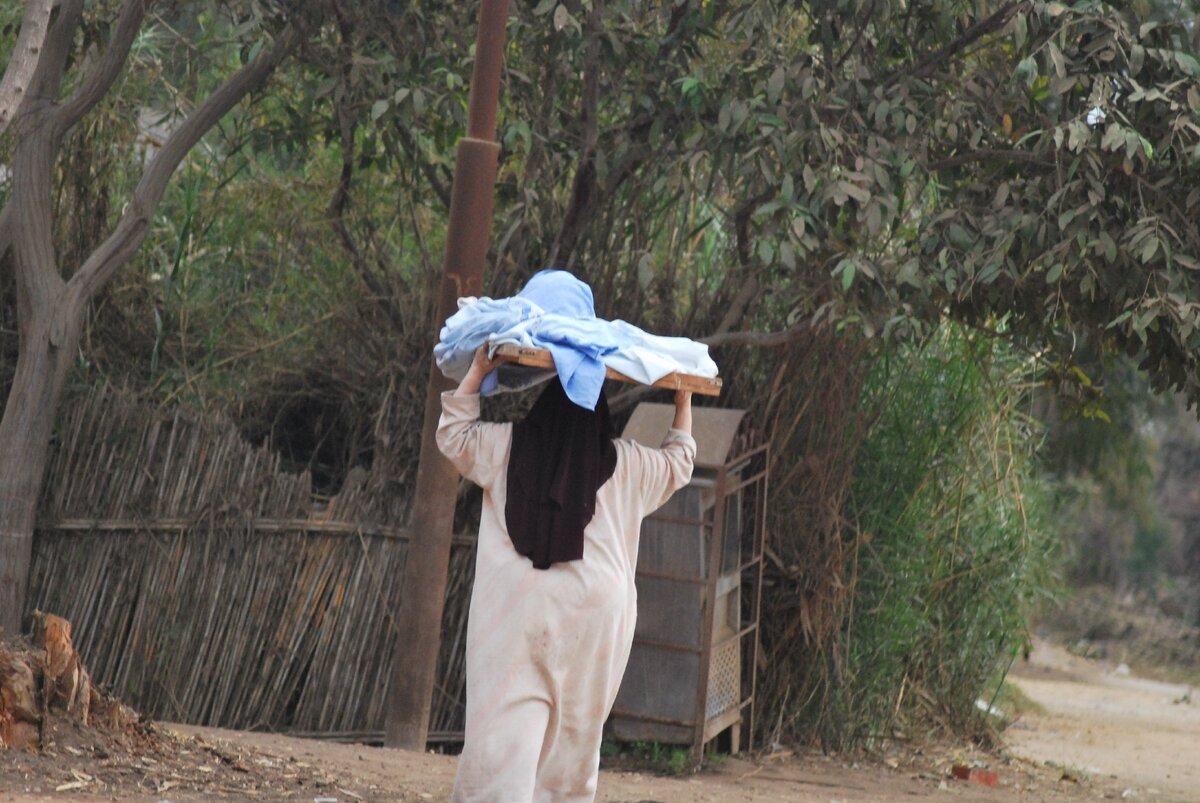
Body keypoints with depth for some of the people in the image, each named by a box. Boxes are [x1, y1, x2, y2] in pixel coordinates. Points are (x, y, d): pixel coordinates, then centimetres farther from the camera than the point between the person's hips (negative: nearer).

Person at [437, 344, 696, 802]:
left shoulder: (507, 448, 4)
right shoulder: (625, 464, 6)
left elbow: (453, 435, 21)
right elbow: (677, 463, 25)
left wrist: (478, 371, 29)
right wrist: (684, 399, 39)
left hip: (517, 610, -1)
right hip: (595, 613, 1)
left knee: (506, 726, -5)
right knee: (573, 733, 9)